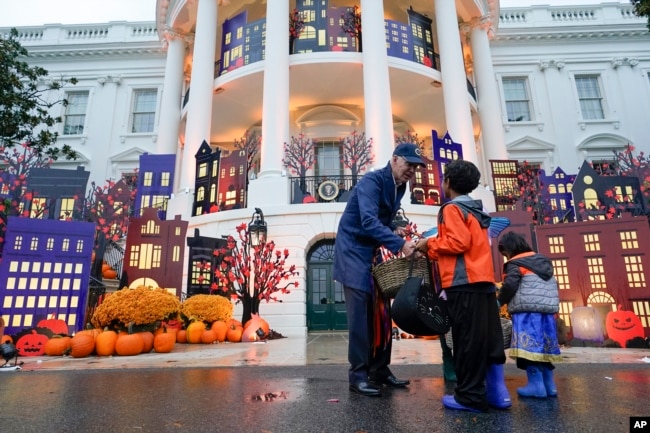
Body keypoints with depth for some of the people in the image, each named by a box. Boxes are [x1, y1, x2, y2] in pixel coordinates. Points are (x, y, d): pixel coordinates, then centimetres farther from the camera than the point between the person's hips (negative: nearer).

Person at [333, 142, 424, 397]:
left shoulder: (399, 186, 8)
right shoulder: (372, 181, -18)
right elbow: (369, 221, -33)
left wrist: (394, 231, 0)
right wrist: (399, 244, -40)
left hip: (374, 253, 9)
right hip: (354, 252, -8)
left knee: (381, 314, 8)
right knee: (360, 315, -9)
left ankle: (380, 370, 19)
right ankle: (358, 375, 1)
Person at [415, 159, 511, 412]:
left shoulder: (452, 208, -6)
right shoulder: (476, 211, 21)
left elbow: (458, 242, -18)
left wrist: (429, 244, -4)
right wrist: (433, 248, 18)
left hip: (465, 282, -9)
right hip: (484, 281, 9)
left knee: (467, 339, -3)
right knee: (488, 338, 11)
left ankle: (471, 396, 4)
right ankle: (497, 392, 16)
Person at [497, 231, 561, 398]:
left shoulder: (515, 264, -3)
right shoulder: (544, 261, 21)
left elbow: (510, 286, -14)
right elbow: (554, 286, 24)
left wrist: (499, 301, 0)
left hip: (526, 311, -8)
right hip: (548, 310, 8)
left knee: (530, 345, -6)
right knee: (543, 345, 13)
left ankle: (536, 385, -7)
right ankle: (549, 385, 18)